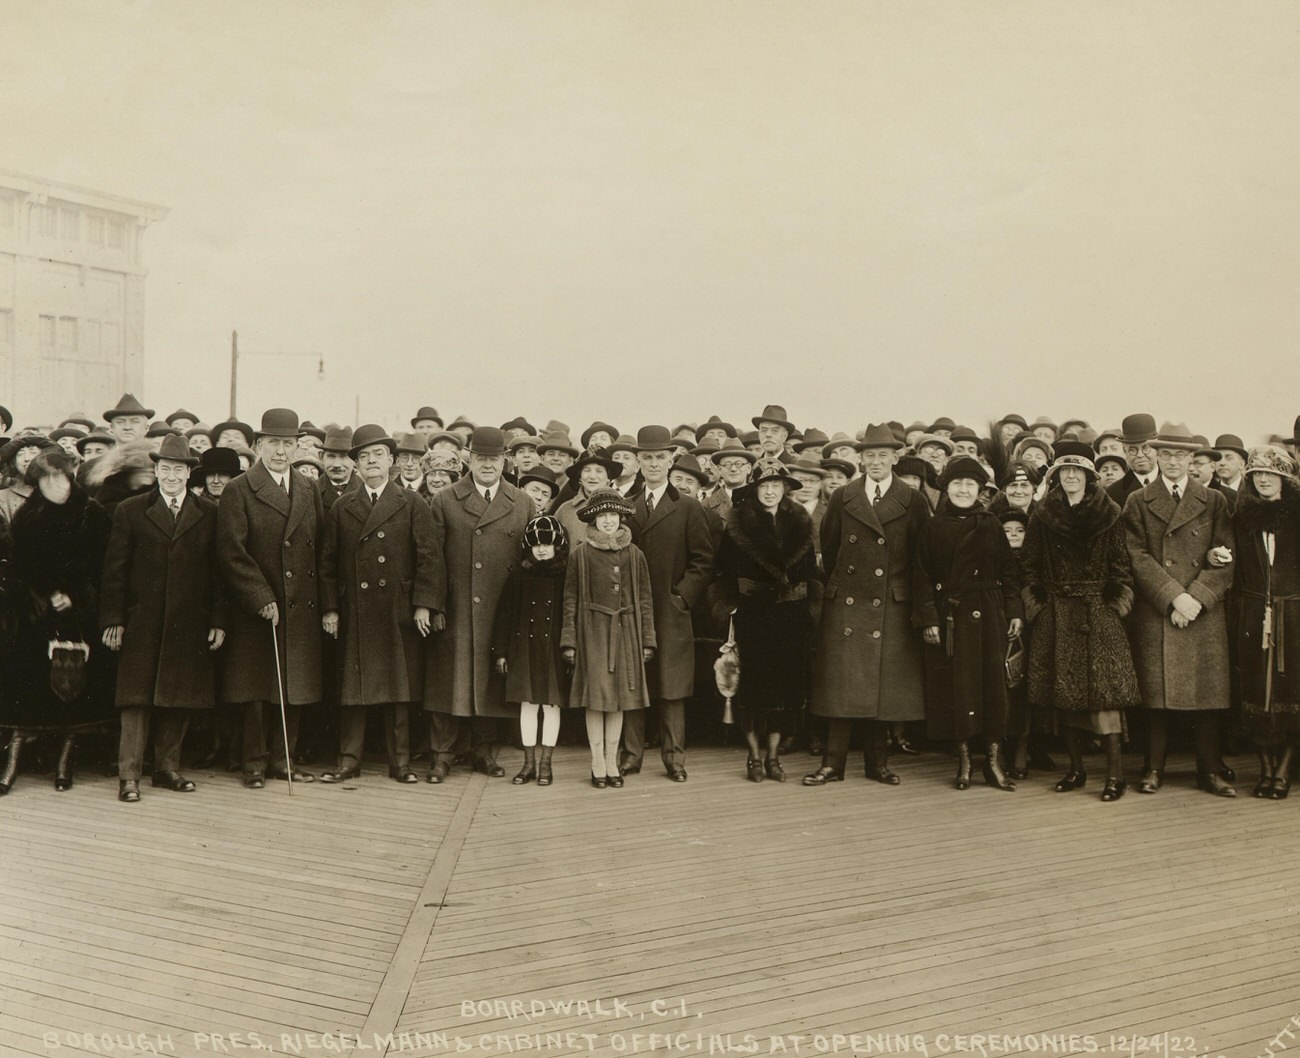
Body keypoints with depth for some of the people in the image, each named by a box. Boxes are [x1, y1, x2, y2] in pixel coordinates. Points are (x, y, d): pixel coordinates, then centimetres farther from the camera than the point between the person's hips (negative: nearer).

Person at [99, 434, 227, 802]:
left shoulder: (210, 513, 7)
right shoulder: (130, 511, 5)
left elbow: (218, 570, 6)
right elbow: (114, 570, 3)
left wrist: (218, 620, 1)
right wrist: (112, 620, -4)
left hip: (191, 625, 1)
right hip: (141, 623, -1)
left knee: (180, 699, 7)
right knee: (137, 698, -1)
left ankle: (167, 767, 19)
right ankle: (129, 774, 4)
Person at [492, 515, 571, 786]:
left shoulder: (565, 578, -2)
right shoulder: (518, 576, 2)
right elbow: (504, 615, 4)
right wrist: (500, 651, 1)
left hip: (554, 649, -1)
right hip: (524, 648, 1)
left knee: (552, 705, 4)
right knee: (527, 704, 7)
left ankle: (546, 764, 14)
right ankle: (529, 762, 17)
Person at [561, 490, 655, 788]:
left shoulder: (634, 554, 6)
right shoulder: (580, 554, 0)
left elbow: (645, 599, 8)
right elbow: (571, 599, 1)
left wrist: (648, 640, 4)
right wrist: (568, 641, -3)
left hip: (625, 632, 2)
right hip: (592, 631, -2)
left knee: (619, 696, 6)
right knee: (595, 696, -1)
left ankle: (611, 761, 16)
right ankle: (598, 763, 9)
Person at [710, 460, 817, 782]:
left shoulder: (799, 524, 10)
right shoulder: (738, 524, -1)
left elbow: (810, 573, 13)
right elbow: (723, 572, -1)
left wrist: (808, 611, 7)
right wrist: (728, 608, -8)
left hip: (791, 618, 3)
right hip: (753, 615, -3)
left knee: (787, 685, 4)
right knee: (754, 684, 0)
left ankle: (773, 754, 16)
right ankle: (755, 755, 13)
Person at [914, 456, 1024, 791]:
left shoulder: (991, 525, 8)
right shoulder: (933, 527, 3)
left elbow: (1009, 571, 9)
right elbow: (922, 576, 0)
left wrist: (1014, 612, 1)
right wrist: (927, 618, -8)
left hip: (989, 615, 2)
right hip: (950, 616, -1)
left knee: (993, 684, 1)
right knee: (957, 686, 0)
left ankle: (993, 760, 9)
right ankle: (963, 759, 10)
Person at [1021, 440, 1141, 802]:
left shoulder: (1108, 515, 2)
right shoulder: (1043, 518, 6)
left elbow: (1121, 566, 1)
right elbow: (1031, 568, 7)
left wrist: (1115, 606, -6)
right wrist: (1037, 607, 1)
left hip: (1098, 613, -2)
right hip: (1056, 616, 2)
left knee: (1103, 690, -8)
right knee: (1065, 693, 6)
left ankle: (1115, 774, -4)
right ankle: (1076, 769, 16)